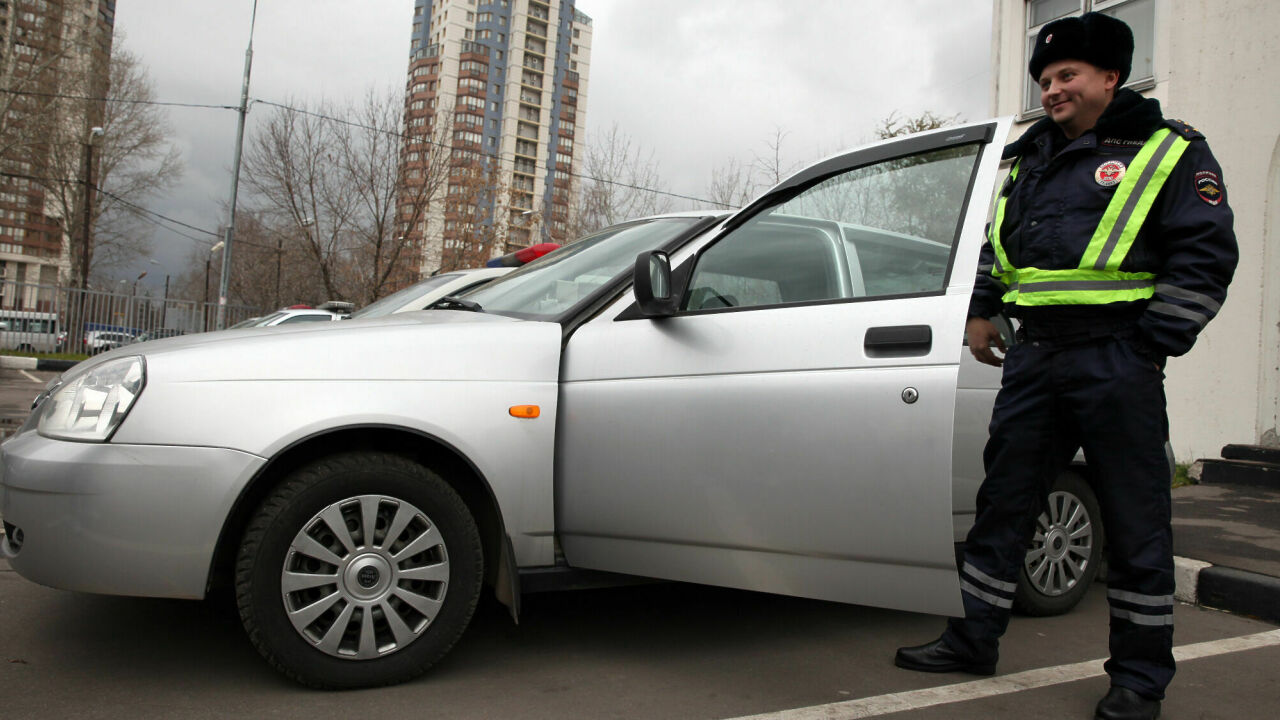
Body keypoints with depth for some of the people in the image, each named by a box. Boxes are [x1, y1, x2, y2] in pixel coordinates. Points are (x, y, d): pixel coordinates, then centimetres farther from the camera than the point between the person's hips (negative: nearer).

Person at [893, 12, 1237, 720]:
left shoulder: (1168, 151, 1)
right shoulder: (1031, 156, 19)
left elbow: (1206, 256, -5)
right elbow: (997, 242, 28)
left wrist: (1153, 344, -11)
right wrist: (981, 310, 18)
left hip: (1116, 362, -5)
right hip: (1035, 356, 6)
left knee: (1134, 523, 2)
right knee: (1002, 503, 8)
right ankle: (974, 640, 19)